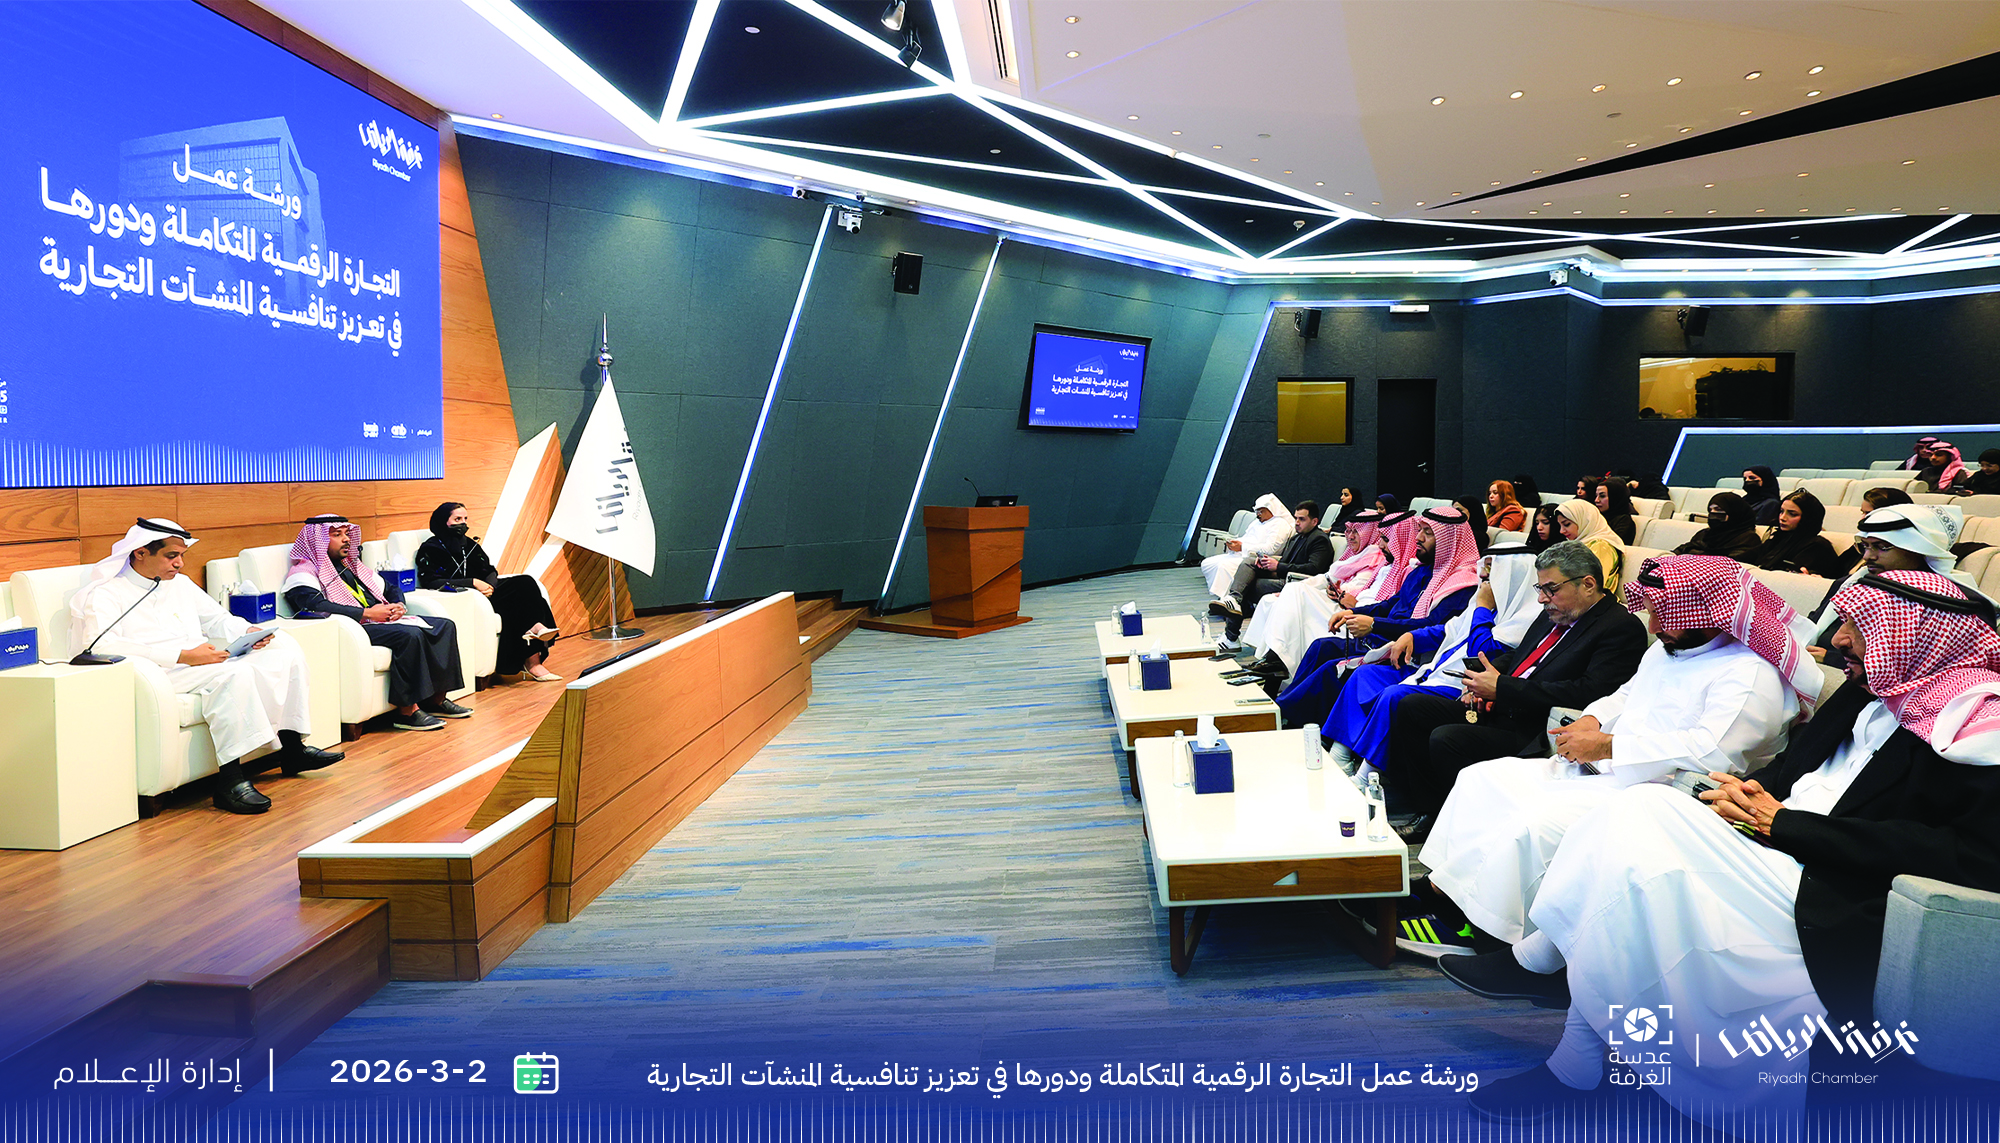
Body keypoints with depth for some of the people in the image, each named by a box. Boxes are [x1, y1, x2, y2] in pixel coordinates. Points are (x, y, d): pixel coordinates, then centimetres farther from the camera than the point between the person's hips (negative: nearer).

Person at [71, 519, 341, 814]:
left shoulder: (179, 583, 23)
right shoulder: (104, 594, -2)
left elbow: (218, 619, 30)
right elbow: (101, 645, -18)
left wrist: (248, 632, 3)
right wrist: (184, 655, -26)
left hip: (199, 664, 8)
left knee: (287, 654, -6)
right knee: (234, 673, -35)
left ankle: (292, 748, -6)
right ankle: (230, 780, -37)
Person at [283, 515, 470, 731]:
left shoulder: (352, 565, 26)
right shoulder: (304, 572, -1)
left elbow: (391, 590, 30)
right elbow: (315, 605, -21)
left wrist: (398, 606, 5)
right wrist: (368, 613, -21)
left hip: (383, 621, 9)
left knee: (445, 626, -5)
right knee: (410, 635, -33)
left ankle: (436, 699, -6)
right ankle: (406, 711, -29)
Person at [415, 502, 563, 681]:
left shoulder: (470, 544, 22)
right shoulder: (430, 549, 3)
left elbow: (490, 571, 16)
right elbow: (431, 581, -11)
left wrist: (488, 586, -10)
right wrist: (473, 583, -17)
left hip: (482, 592, 6)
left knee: (526, 583, -19)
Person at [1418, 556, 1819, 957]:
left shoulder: (1751, 675, -14)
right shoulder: (1667, 648, 16)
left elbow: (1711, 751, -26)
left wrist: (1607, 745, -22)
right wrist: (1590, 721, 5)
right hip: (1594, 772, 10)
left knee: (1534, 822, -31)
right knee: (1481, 778, 0)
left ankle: (1484, 934, -17)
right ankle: (1443, 890, -2)